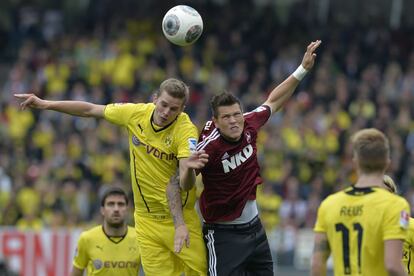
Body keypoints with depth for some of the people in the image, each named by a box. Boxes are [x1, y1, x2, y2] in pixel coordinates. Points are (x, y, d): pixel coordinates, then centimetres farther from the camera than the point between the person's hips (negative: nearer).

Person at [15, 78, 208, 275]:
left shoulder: (186, 130, -18)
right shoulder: (136, 113, -5)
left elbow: (185, 184, -29)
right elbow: (91, 110, 10)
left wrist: (189, 168, -52)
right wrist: (45, 104, 8)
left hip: (180, 217, -3)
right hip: (147, 220, 3)